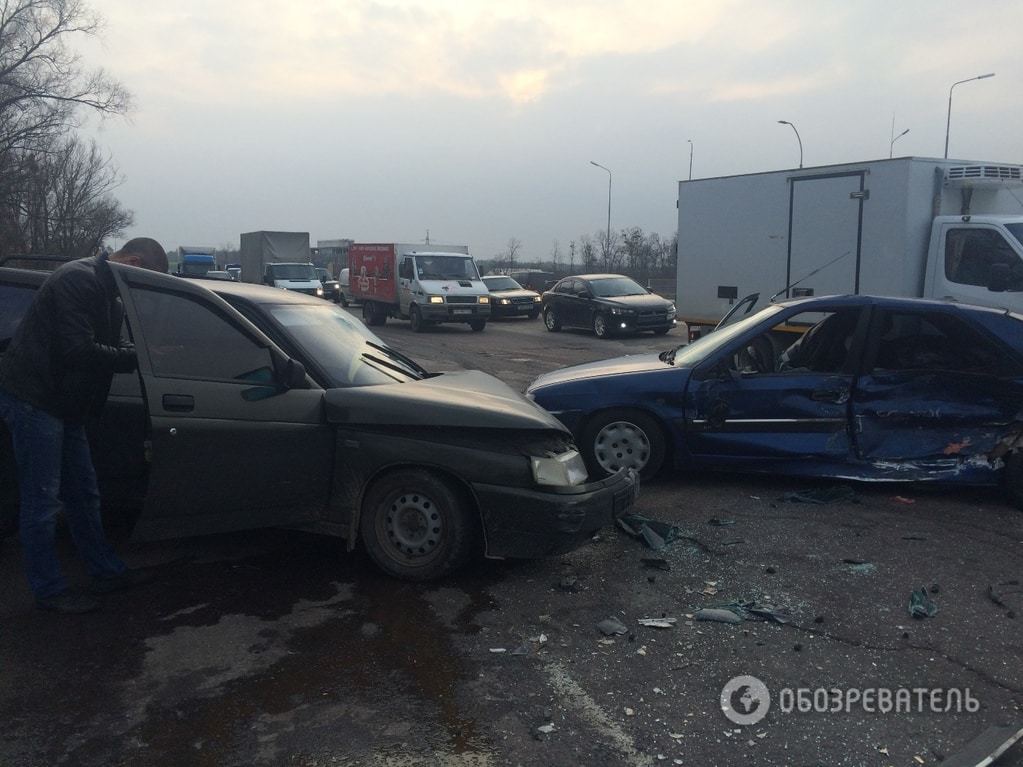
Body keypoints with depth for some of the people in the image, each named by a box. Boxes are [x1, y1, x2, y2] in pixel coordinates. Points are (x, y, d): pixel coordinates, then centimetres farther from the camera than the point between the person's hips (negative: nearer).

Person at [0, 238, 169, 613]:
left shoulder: (109, 296, 14)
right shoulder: (79, 279, -18)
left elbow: (101, 347, 14)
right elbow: (78, 351, -26)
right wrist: (135, 357, -20)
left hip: (63, 405, 10)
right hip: (33, 399, -10)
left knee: (83, 495, 15)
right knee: (42, 501, -2)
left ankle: (107, 572, 25)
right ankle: (49, 590, 9)